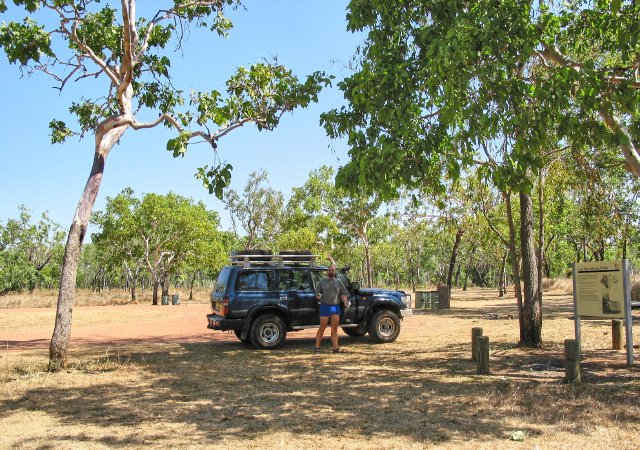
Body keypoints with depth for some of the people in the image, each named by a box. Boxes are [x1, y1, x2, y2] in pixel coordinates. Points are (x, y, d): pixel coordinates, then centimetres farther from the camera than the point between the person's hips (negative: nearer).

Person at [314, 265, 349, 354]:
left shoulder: (339, 282, 12)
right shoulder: (322, 282, 7)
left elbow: (343, 294, 10)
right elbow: (316, 292, 7)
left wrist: (345, 301, -7)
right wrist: (318, 296, -15)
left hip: (335, 307, 2)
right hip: (325, 306, -2)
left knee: (334, 328, 4)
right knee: (322, 328, -3)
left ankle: (335, 347, 7)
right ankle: (317, 347, 1)